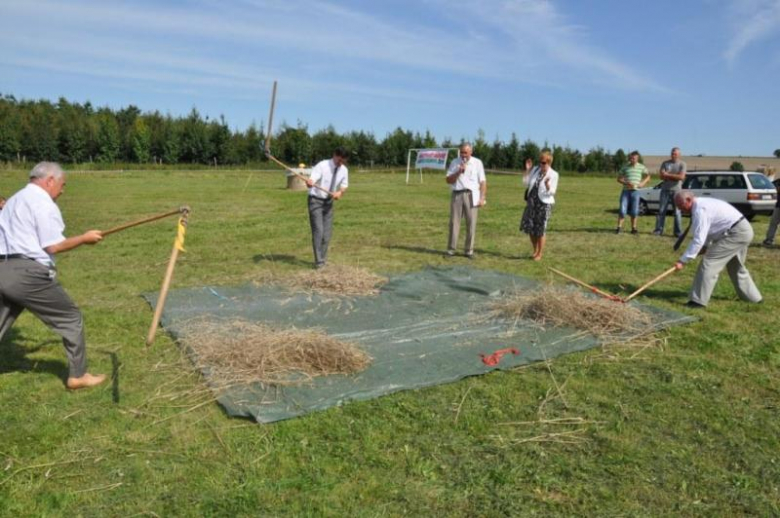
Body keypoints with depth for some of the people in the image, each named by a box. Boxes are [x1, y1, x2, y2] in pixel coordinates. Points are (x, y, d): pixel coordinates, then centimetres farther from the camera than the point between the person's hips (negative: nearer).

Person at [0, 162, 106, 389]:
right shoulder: (43, 202, -6)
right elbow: (53, 246, -11)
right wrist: (84, 238, 1)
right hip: (28, 273, -8)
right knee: (71, 318, 6)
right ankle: (77, 375, 13)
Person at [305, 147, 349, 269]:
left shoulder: (344, 170, -3)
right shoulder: (322, 166, -20)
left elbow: (344, 186, 8)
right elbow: (311, 181, -30)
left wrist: (340, 192, -15)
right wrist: (309, 183, -55)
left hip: (329, 202, 6)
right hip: (316, 201, -5)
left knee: (327, 232, 7)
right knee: (318, 230, -14)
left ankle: (323, 259, 21)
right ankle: (318, 261, -10)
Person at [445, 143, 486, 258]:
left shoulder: (477, 163, 7)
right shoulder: (455, 162, 10)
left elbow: (482, 182, 4)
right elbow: (448, 180, 6)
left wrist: (482, 198, -4)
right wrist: (458, 172, -10)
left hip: (471, 195, -1)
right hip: (457, 194, 1)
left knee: (471, 223, -1)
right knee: (454, 222, 0)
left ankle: (469, 250, 6)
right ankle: (451, 249, 5)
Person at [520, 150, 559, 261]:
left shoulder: (553, 175, -8)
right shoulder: (536, 169, 6)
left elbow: (551, 192, -12)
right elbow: (526, 182, 10)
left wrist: (547, 185, -32)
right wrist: (527, 170, -1)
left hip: (544, 203, -5)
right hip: (532, 202, 5)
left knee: (541, 229, 0)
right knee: (530, 227, 8)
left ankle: (540, 254, 13)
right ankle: (535, 251, 25)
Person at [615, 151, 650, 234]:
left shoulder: (641, 167, 6)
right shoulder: (625, 167, 4)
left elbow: (648, 177, 13)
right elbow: (619, 179, 5)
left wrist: (642, 183, -6)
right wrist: (626, 183, -13)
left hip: (635, 191, 1)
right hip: (625, 190, -1)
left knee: (634, 211, 4)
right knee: (622, 210, -6)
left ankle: (633, 228, 14)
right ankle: (619, 227, 1)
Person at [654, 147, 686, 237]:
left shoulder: (682, 164, 2)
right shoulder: (665, 163, 8)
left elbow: (681, 177, -11)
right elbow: (662, 176, -2)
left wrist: (668, 175, -10)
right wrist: (674, 176, -11)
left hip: (676, 190, -2)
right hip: (665, 190, 2)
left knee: (677, 212, 0)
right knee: (661, 211, -1)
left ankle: (678, 232, 3)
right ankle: (658, 230, 1)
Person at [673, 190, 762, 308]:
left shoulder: (700, 210, -21)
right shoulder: (702, 204, 11)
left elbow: (698, 239, -25)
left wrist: (683, 260, -24)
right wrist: (705, 246, 4)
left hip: (735, 233, -11)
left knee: (709, 262, -12)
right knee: (736, 267, 26)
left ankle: (698, 300, -12)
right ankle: (753, 297, 42)